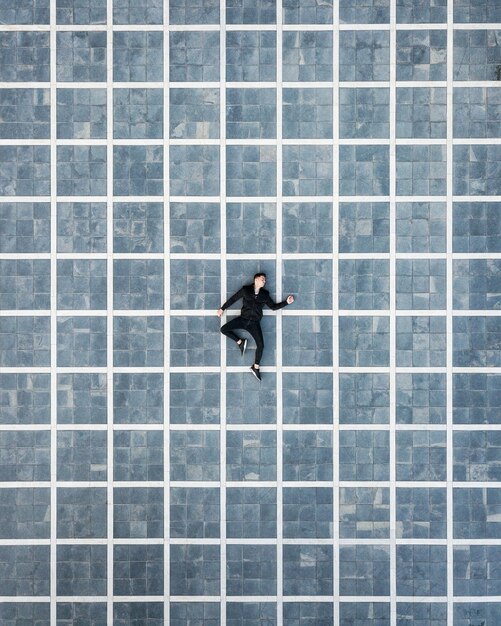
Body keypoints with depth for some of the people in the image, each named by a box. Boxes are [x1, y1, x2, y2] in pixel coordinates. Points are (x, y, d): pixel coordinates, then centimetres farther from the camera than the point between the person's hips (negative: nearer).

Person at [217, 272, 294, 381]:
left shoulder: (264, 294, 11)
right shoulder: (246, 289, 4)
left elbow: (273, 306, 16)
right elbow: (233, 299, 9)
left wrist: (286, 302, 9)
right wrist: (222, 308, 10)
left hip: (254, 323, 1)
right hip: (243, 319, -1)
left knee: (260, 345, -14)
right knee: (223, 329, -17)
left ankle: (255, 367, 3)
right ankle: (240, 342, 3)